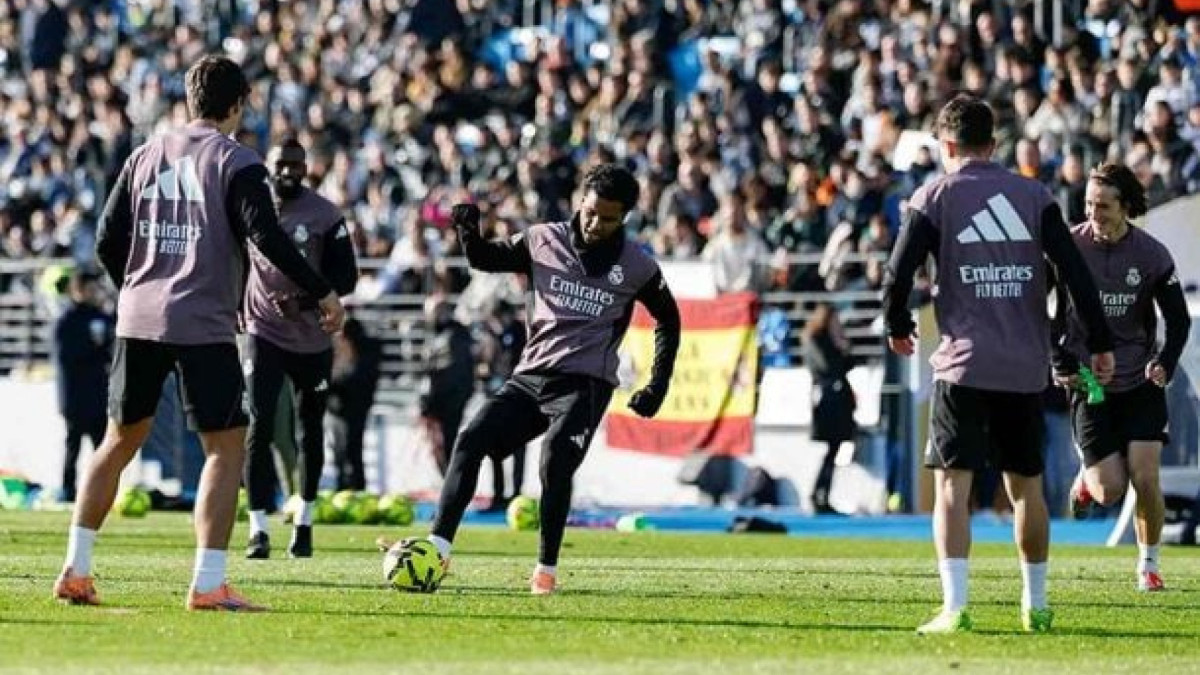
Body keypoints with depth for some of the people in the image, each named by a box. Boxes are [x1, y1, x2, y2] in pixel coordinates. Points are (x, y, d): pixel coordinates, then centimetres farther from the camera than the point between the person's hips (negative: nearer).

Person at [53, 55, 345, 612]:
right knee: (226, 448, 0)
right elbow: (266, 237, -14)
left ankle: (75, 571, 14)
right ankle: (208, 585, -9)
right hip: (203, 325, -5)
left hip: (138, 319, 5)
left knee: (120, 440, 16)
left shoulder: (145, 156, 12)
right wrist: (323, 293, -6)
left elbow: (108, 241, 12)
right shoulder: (236, 163, -4)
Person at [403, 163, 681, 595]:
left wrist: (658, 386, 11)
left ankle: (547, 570, -11)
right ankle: (438, 545, -16)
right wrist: (469, 231, -5)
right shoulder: (544, 241, 6)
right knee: (472, 440, -13)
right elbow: (485, 259, 17)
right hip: (532, 375, 3)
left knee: (555, 463, -24)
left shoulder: (637, 267, 2)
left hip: (585, 382, -3)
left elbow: (668, 320, 17)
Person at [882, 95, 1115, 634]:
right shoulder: (1034, 196, 8)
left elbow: (899, 273, -5)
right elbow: (1074, 270, 1)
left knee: (952, 483, -4)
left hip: (963, 364, -3)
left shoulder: (935, 197, 0)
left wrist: (897, 327, 14)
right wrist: (1099, 343, 6)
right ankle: (1036, 605, 21)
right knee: (1026, 485, 14)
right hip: (1026, 367, 3)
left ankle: (954, 606, -17)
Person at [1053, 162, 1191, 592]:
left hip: (1140, 383, 1)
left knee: (1145, 479, -10)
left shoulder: (1152, 255, -6)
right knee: (1110, 491, -7)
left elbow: (1179, 319, 3)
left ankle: (1148, 564, 11)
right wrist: (1060, 365, -6)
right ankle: (1089, 474, 30)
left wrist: (1164, 364, -13)